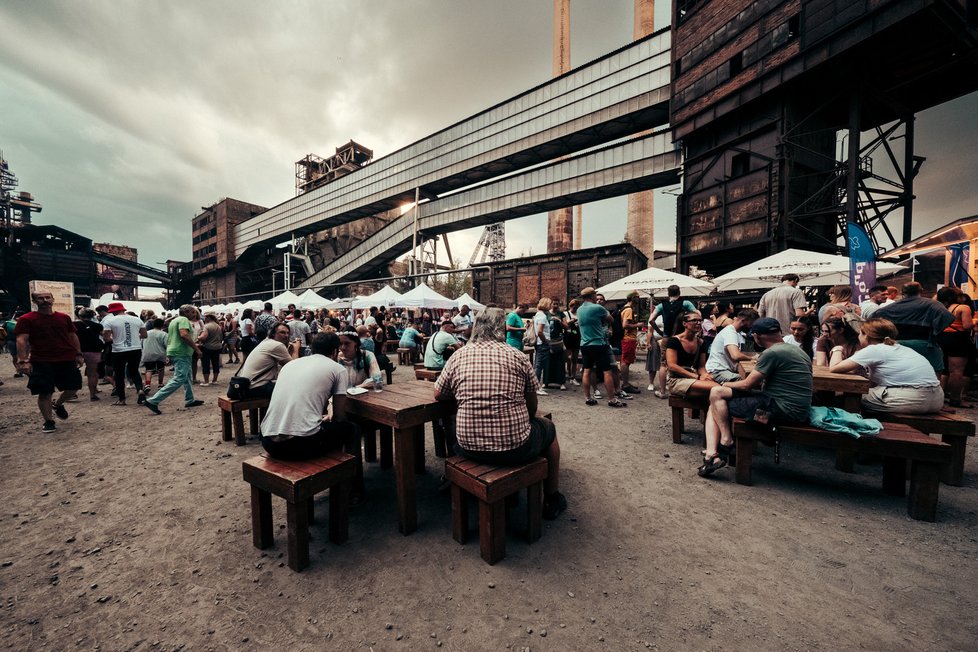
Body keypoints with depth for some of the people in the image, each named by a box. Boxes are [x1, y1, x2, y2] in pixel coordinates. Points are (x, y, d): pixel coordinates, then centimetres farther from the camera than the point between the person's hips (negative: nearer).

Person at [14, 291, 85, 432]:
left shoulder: (64, 317, 8)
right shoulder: (26, 319, -3)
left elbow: (73, 336, 14)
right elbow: (21, 340, -9)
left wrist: (79, 354, 9)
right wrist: (23, 361, -18)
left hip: (68, 360, 3)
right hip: (41, 362, -3)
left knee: (73, 388, 6)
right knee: (45, 393, 2)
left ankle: (58, 405, 37)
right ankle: (48, 422, 16)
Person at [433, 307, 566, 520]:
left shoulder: (458, 356, -2)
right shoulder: (517, 356, -8)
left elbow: (438, 394, 10)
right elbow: (532, 405, 2)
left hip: (469, 447, 3)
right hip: (515, 448, -2)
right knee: (548, 427, 27)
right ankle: (552, 500, 39)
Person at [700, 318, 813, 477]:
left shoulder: (771, 353, -16)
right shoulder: (796, 350, 15)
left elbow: (746, 385, -10)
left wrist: (727, 385, 8)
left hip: (781, 410, -10)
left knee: (717, 393, -5)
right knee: (714, 407, 4)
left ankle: (727, 440, 1)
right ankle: (711, 454, -7)